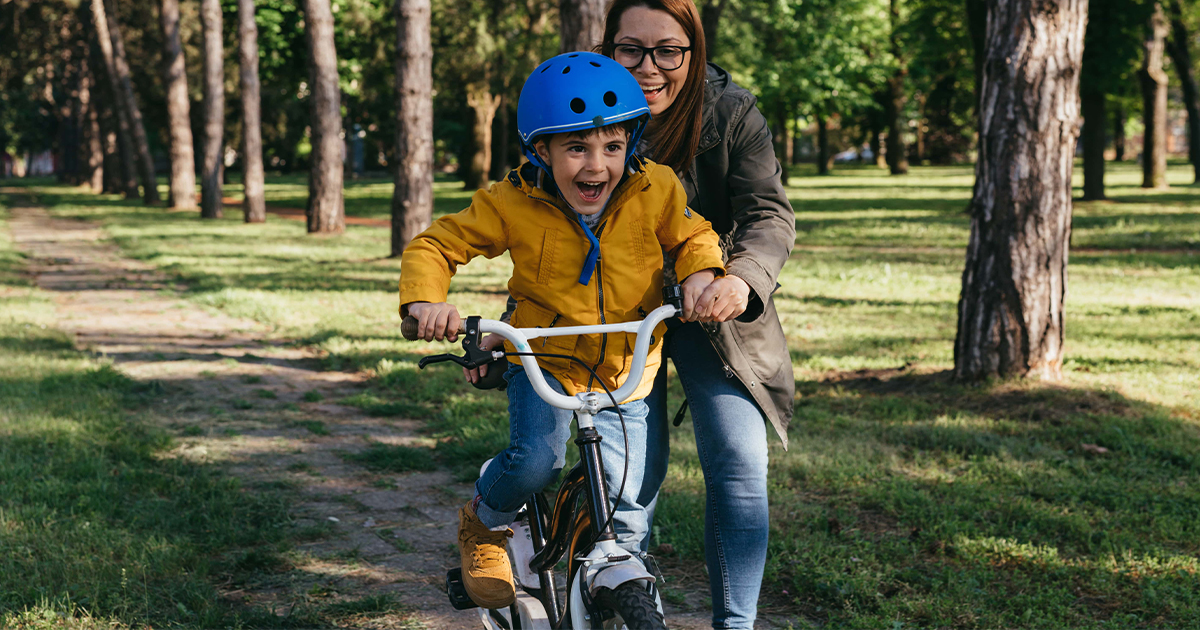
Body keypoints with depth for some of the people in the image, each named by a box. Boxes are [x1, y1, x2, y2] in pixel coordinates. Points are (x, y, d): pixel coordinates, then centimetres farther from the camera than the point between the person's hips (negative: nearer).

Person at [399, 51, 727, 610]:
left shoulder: (655, 191, -12)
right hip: (544, 359, -2)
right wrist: (425, 300, -27)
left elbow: (693, 236, 6)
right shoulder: (513, 205, -16)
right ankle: (483, 526, 5)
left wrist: (701, 272, -17)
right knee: (535, 461, -28)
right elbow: (435, 245, -7)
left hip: (626, 373, 2)